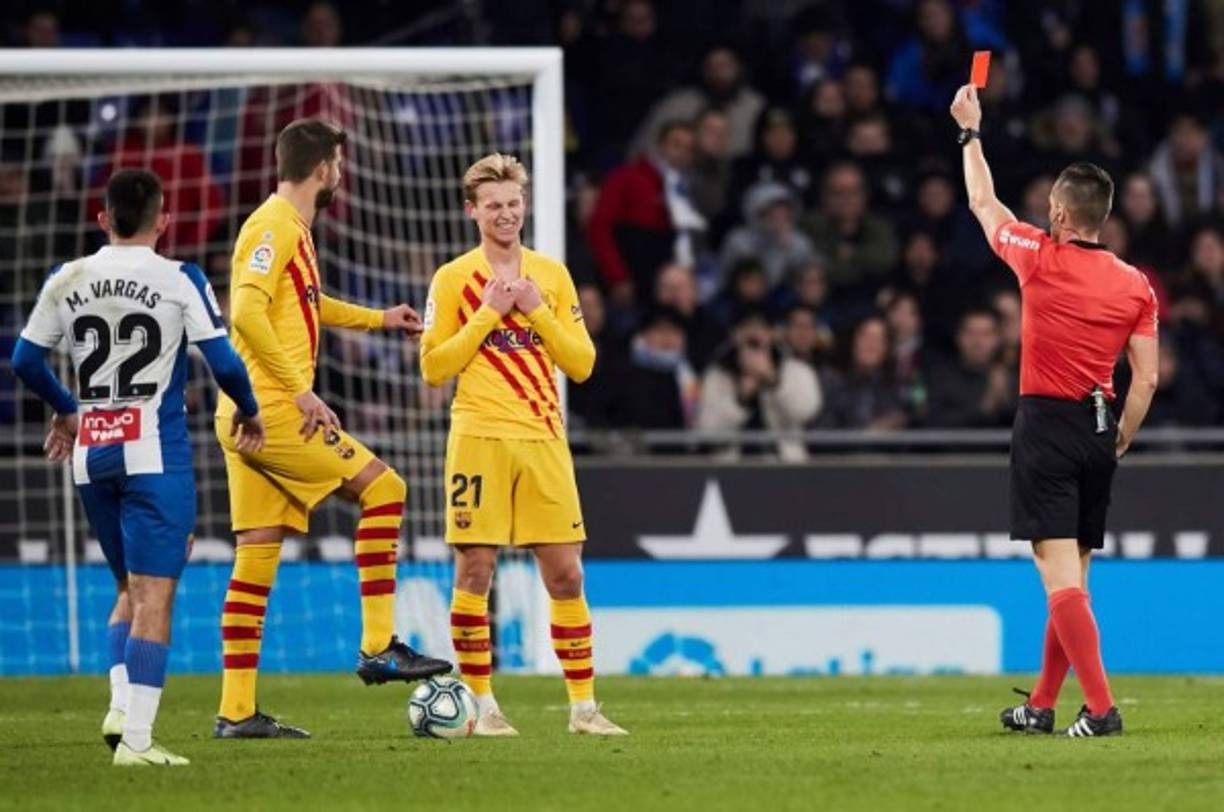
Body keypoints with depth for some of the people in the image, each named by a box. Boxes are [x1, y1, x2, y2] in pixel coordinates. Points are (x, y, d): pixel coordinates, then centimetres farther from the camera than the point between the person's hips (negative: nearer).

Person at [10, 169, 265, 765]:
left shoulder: (66, 281, 6)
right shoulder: (179, 281, -7)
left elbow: (25, 361, 13)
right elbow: (224, 362, -8)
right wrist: (247, 411, 11)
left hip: (91, 453, 5)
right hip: (156, 455, -5)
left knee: (130, 590, 19)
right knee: (153, 595, -5)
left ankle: (120, 707, 2)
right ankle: (136, 738, -11)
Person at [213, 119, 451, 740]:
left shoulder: (292, 229, 19)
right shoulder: (275, 226, -11)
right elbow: (247, 312, -23)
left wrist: (377, 319, 43)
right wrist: (301, 390, -22)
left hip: (249, 416, 10)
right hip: (272, 409, -10)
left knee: (256, 558, 7)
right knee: (382, 488, -5)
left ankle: (236, 711, 6)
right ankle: (379, 647, -5)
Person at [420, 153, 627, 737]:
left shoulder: (552, 275, 11)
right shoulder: (453, 279, 3)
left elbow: (581, 364, 7)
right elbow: (433, 367, -2)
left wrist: (538, 312, -6)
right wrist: (487, 314, -10)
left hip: (543, 442, 2)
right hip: (478, 440, -2)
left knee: (565, 575, 1)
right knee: (474, 571, -4)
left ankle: (583, 705, 6)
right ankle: (482, 705, 5)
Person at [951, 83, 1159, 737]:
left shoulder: (1041, 259, -7)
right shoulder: (1135, 285, 2)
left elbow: (983, 203, 10)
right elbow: (1146, 379, 0)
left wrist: (970, 131, 24)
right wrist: (1119, 442, 13)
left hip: (1046, 425, -5)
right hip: (1100, 427, 5)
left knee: (1061, 577, -10)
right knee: (1071, 577, 14)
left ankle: (1101, 707, -20)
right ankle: (1041, 707, 22)